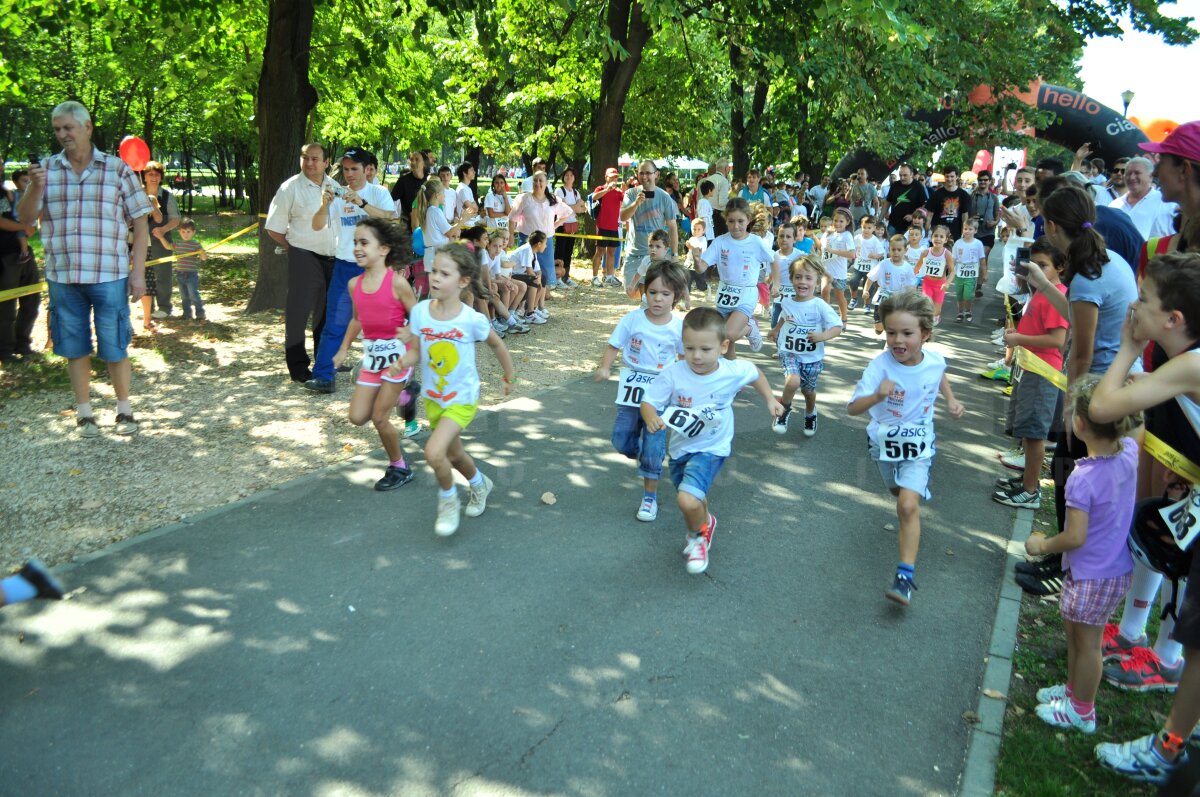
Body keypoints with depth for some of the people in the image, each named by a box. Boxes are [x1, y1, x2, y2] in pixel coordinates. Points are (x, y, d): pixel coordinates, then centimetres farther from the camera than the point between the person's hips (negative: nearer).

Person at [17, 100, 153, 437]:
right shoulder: (47, 169, 8)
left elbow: (140, 222, 2)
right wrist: (36, 188, -12)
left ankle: (124, 410, 18)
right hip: (62, 276, 3)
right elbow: (24, 219, 7)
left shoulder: (117, 168, 2)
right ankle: (84, 413, 20)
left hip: (109, 276, -3)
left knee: (114, 347, 2)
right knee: (75, 346, 9)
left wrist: (138, 271, -5)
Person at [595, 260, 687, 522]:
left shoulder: (679, 327, -8)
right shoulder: (632, 319, -9)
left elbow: (685, 358, 5)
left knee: (654, 447, 0)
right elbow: (614, 346, -6)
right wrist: (604, 367, -24)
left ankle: (650, 495, 16)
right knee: (621, 440, 7)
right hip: (631, 388, 2)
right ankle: (641, 455, 42)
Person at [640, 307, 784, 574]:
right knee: (692, 502, 24)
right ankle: (704, 524, 60)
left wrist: (770, 400, 6)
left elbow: (755, 373, 4)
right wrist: (652, 418, -38)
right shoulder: (672, 374, -23)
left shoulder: (734, 371, -20)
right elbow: (648, 402, -17)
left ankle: (700, 534, 10)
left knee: (687, 500, -25)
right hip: (680, 447, 3)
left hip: (711, 448, -3)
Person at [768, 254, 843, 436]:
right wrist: (776, 330, 31)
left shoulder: (820, 306, -16)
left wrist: (822, 336, -35)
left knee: (808, 390, 16)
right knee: (793, 381, -27)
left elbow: (838, 327, -18)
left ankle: (810, 414, 50)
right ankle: (784, 408, 2)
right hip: (789, 352, 1)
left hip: (812, 357, 0)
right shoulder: (786, 302, -4)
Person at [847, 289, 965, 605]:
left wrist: (951, 400, 0)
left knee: (908, 505, -17)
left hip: (918, 446, -1)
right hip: (885, 442, 1)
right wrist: (877, 396, -52)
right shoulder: (880, 366, -27)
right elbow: (852, 408, -34)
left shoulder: (936, 360, -17)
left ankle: (905, 576, -13)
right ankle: (912, 518, 62)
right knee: (898, 492, 27)